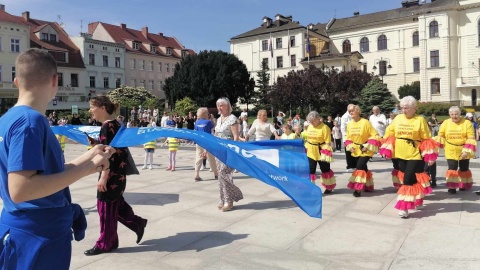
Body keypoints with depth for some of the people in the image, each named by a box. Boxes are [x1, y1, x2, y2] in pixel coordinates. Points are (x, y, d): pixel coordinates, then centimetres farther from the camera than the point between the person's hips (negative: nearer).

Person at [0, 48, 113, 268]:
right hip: (38, 237, -9)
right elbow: (20, 189, -29)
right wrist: (85, 168, -26)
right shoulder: (30, 121, -21)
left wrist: (88, 157, 12)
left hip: (25, 231, 9)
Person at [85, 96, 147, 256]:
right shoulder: (113, 124, 11)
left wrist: (103, 177, -23)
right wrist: (95, 143, 7)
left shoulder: (108, 126, -18)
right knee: (115, 204, 19)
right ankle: (138, 223, 28)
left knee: (106, 207, 2)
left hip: (112, 173, -10)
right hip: (117, 172, 10)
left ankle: (105, 244, 15)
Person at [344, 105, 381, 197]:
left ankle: (358, 189, -8)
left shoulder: (365, 122, -17)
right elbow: (348, 137, 13)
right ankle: (368, 186, 32)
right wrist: (349, 146, -3)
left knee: (360, 167, -15)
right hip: (355, 150, 6)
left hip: (365, 150, -6)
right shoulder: (349, 124, 0)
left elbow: (375, 135, -15)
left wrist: (368, 146, -19)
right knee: (363, 167, 14)